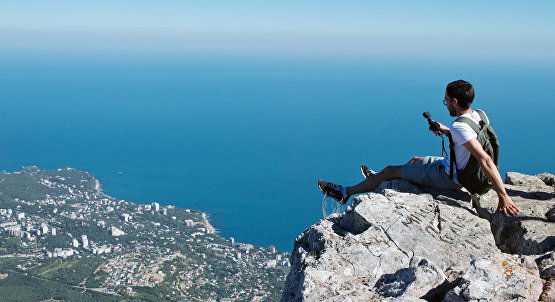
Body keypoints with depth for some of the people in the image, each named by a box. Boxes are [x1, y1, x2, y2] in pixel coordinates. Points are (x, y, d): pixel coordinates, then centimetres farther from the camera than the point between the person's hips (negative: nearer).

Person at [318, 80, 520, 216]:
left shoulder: (460, 127, -32)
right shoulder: (478, 115, -4)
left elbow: (485, 160, -39)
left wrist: (503, 196, -40)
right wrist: (446, 130, 3)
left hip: (448, 178, -8)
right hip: (459, 170, 8)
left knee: (390, 171, 3)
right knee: (415, 160, 30)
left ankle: (345, 193, 18)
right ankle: (379, 178, 53)